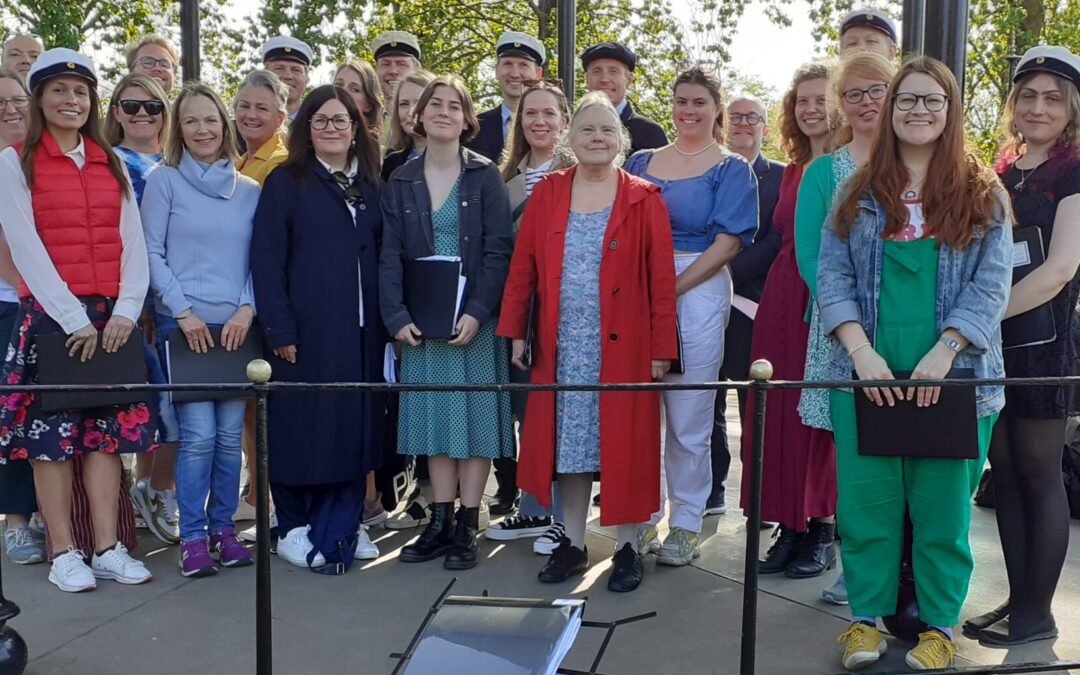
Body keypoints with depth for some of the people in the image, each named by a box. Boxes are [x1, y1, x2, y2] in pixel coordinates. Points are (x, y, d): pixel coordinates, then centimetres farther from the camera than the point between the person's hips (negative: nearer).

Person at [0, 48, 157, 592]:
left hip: (110, 317, 3)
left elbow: (133, 242, 6)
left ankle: (107, 547, 8)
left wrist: (126, 309, -8)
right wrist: (73, 317, -15)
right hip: (47, 316, -3)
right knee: (50, 429, -1)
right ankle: (64, 552, 6)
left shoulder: (112, 164, 14)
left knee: (106, 426, 3)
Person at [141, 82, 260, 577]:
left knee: (230, 434, 4)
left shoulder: (249, 191, 12)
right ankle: (192, 537, 4)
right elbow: (152, 254, -1)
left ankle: (223, 528, 17)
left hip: (237, 326, 3)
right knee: (199, 435, -8)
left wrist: (247, 309, -5)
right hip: (183, 324, -3)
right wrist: (184, 312, -8)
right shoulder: (164, 182, 4)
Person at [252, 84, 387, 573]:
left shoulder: (370, 186, 14)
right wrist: (280, 330, -12)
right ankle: (294, 528, 14)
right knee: (303, 427, 1)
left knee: (354, 425, 8)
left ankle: (344, 525, 19)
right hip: (307, 330, -4)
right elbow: (266, 262, -5)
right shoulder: (285, 183, 0)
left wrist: (388, 321, 5)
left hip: (361, 331, 4)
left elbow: (383, 257, 15)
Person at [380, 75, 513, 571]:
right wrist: (397, 316, -9)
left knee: (475, 414, 0)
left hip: (474, 318, -3)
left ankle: (467, 527, 8)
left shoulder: (485, 177, 0)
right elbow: (390, 255, 4)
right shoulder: (401, 182, 8)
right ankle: (440, 522, 15)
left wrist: (477, 312, -16)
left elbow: (498, 251, -6)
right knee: (433, 416, 7)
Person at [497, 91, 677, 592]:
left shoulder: (644, 200, 0)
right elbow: (523, 267, 5)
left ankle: (627, 548, 15)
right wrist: (515, 332, 0)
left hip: (622, 345, -2)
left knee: (624, 442, 3)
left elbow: (661, 279, -3)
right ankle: (573, 544, 21)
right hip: (562, 346, 2)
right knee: (568, 441, 8)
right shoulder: (547, 194, 7)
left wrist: (661, 348, -7)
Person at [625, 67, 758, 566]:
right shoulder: (642, 163, 15)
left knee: (688, 417, 0)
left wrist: (674, 288, -14)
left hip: (698, 293, -4)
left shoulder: (731, 170, 4)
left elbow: (729, 242, -6)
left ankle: (686, 525, 12)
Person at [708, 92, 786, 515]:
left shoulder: (780, 177, 5)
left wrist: (729, 275, -14)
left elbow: (776, 241, -6)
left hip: (752, 302, -3)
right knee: (706, 404, 8)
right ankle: (709, 492, 17)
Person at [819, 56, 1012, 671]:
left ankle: (940, 623, 21)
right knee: (866, 497, 5)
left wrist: (943, 353, -15)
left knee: (943, 501, 5)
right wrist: (861, 351, -11)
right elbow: (833, 275, 2)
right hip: (868, 373, 1)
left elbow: (991, 285, -2)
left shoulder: (983, 193, 5)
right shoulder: (860, 192, 9)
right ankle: (867, 615, 20)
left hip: (954, 376, -1)